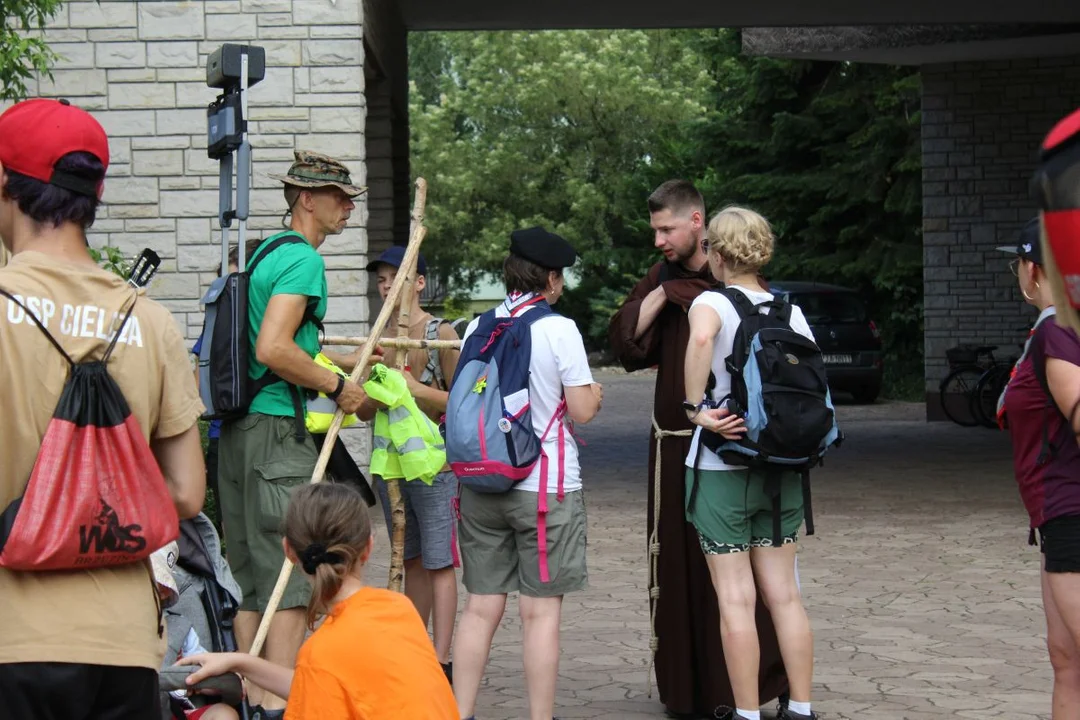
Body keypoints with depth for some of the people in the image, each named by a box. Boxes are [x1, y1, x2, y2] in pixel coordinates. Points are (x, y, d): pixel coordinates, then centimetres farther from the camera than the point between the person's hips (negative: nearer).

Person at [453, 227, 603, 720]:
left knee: (481, 607, 10)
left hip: (481, 485, 5)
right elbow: (582, 410, -9)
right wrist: (595, 394, 12)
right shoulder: (559, 329, -9)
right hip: (545, 485, -5)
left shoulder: (477, 329, 5)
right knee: (540, 612, 1)